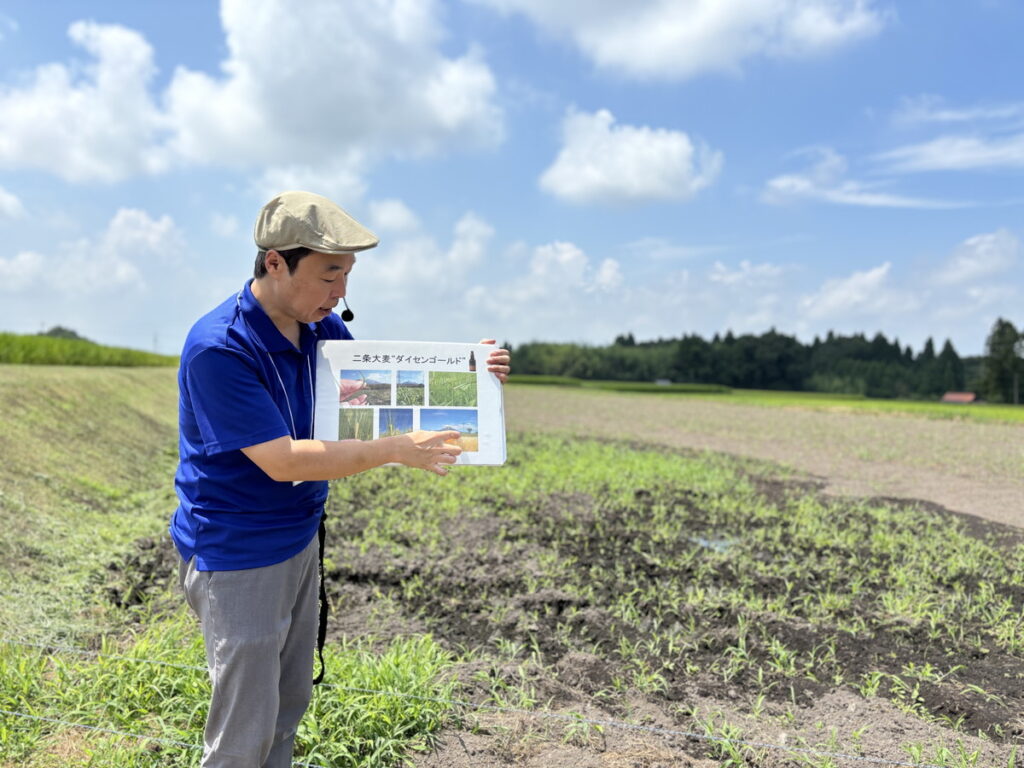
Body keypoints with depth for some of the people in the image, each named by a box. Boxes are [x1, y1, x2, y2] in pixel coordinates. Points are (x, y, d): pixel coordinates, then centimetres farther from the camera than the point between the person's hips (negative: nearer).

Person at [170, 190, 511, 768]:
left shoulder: (322, 327, -2)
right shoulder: (219, 348, -25)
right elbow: (282, 461, -28)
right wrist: (396, 450, -27)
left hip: (300, 541, 7)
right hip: (237, 559, -7)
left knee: (290, 705, 22)